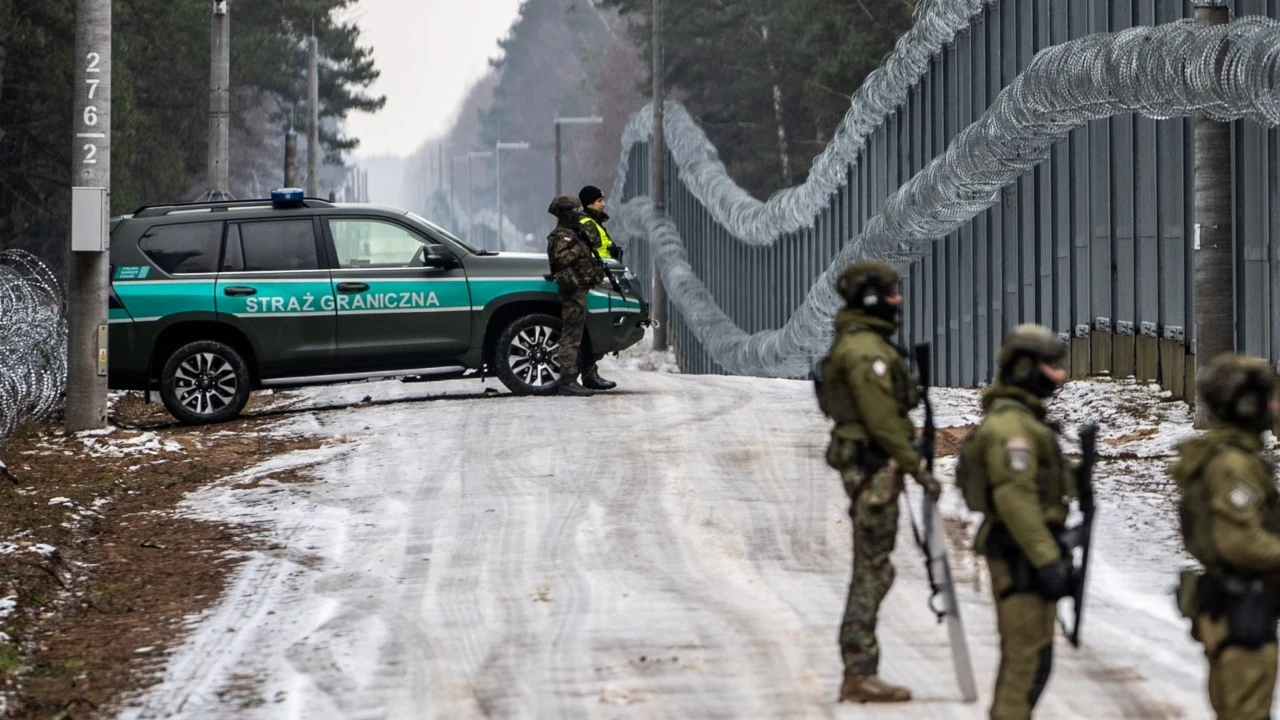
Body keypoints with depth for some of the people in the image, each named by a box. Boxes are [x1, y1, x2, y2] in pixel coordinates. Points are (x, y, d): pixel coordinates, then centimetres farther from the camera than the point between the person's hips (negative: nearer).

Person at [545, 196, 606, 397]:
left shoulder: (572, 234, 23)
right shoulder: (561, 236, -9)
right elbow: (560, 258, -23)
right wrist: (578, 249, -18)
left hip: (579, 289, 11)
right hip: (573, 290, -11)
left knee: (574, 337, 12)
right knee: (571, 337, -12)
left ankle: (569, 380, 16)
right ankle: (567, 381, -14)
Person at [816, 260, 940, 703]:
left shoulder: (853, 343, 16)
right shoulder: (866, 349, -16)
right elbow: (882, 419, -21)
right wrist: (917, 468, -18)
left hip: (861, 464, 11)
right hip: (875, 465, -11)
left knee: (870, 569, 13)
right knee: (873, 570, -8)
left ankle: (859, 673, 16)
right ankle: (860, 674, -8)